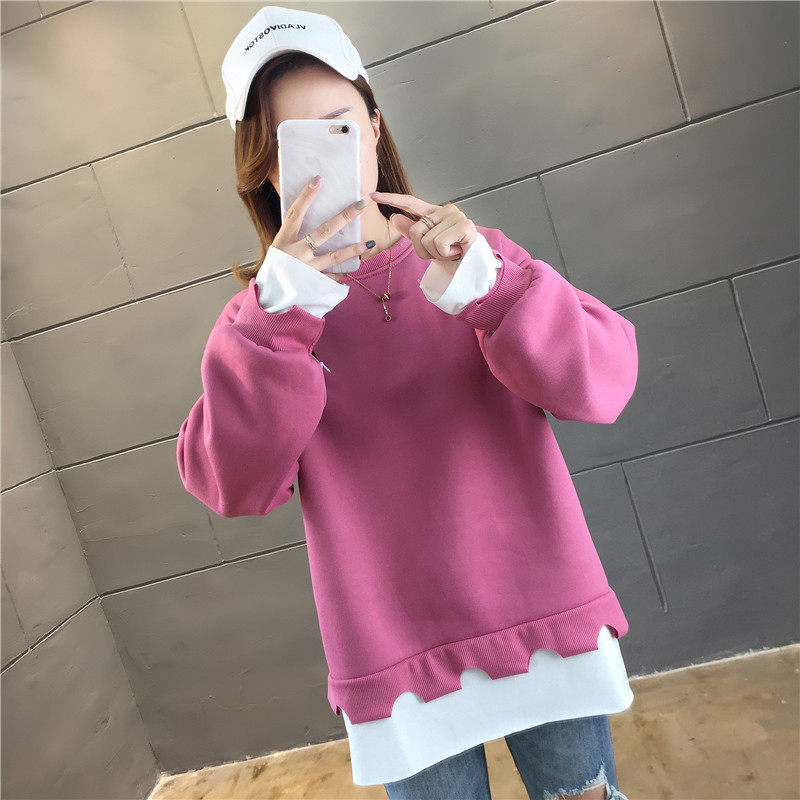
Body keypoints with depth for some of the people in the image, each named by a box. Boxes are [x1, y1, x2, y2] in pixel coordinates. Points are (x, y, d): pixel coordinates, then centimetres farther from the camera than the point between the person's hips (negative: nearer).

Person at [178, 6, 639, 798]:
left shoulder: (471, 254, 0)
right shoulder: (263, 312, 0)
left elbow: (604, 382, -10)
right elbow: (231, 484, -13)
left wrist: (487, 288, -26)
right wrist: (281, 314, -24)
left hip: (545, 617, 1)